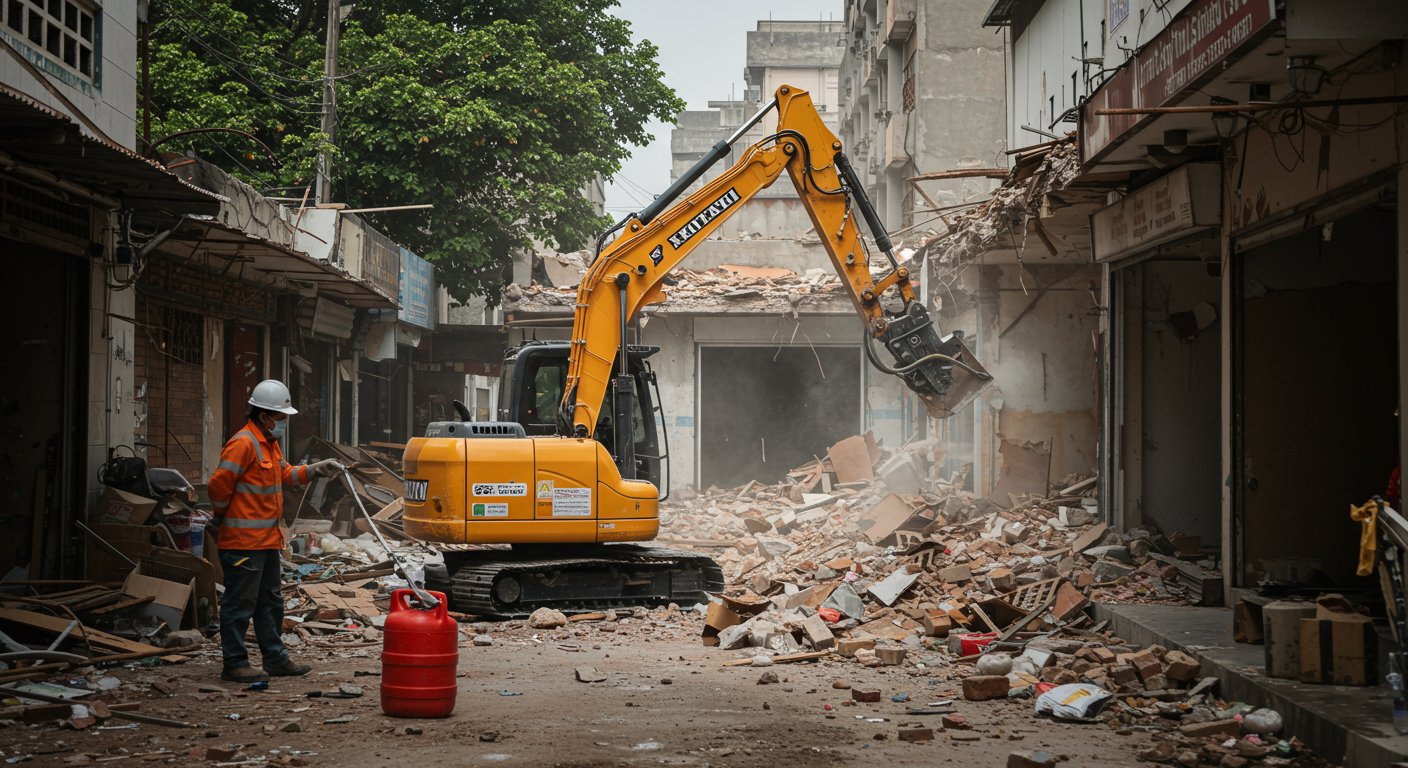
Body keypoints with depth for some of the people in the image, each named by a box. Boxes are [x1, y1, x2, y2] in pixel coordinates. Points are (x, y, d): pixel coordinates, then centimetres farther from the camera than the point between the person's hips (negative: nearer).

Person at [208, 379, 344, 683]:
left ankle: (275, 658, 26)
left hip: (267, 539, 11)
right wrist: (221, 516, -5)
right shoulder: (243, 444, -18)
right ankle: (234, 664, 3)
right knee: (240, 603, -3)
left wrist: (314, 470, 9)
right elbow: (219, 485, -19)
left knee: (270, 601, 17)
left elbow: (285, 474, 23)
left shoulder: (269, 443, 15)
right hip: (243, 541, -10)